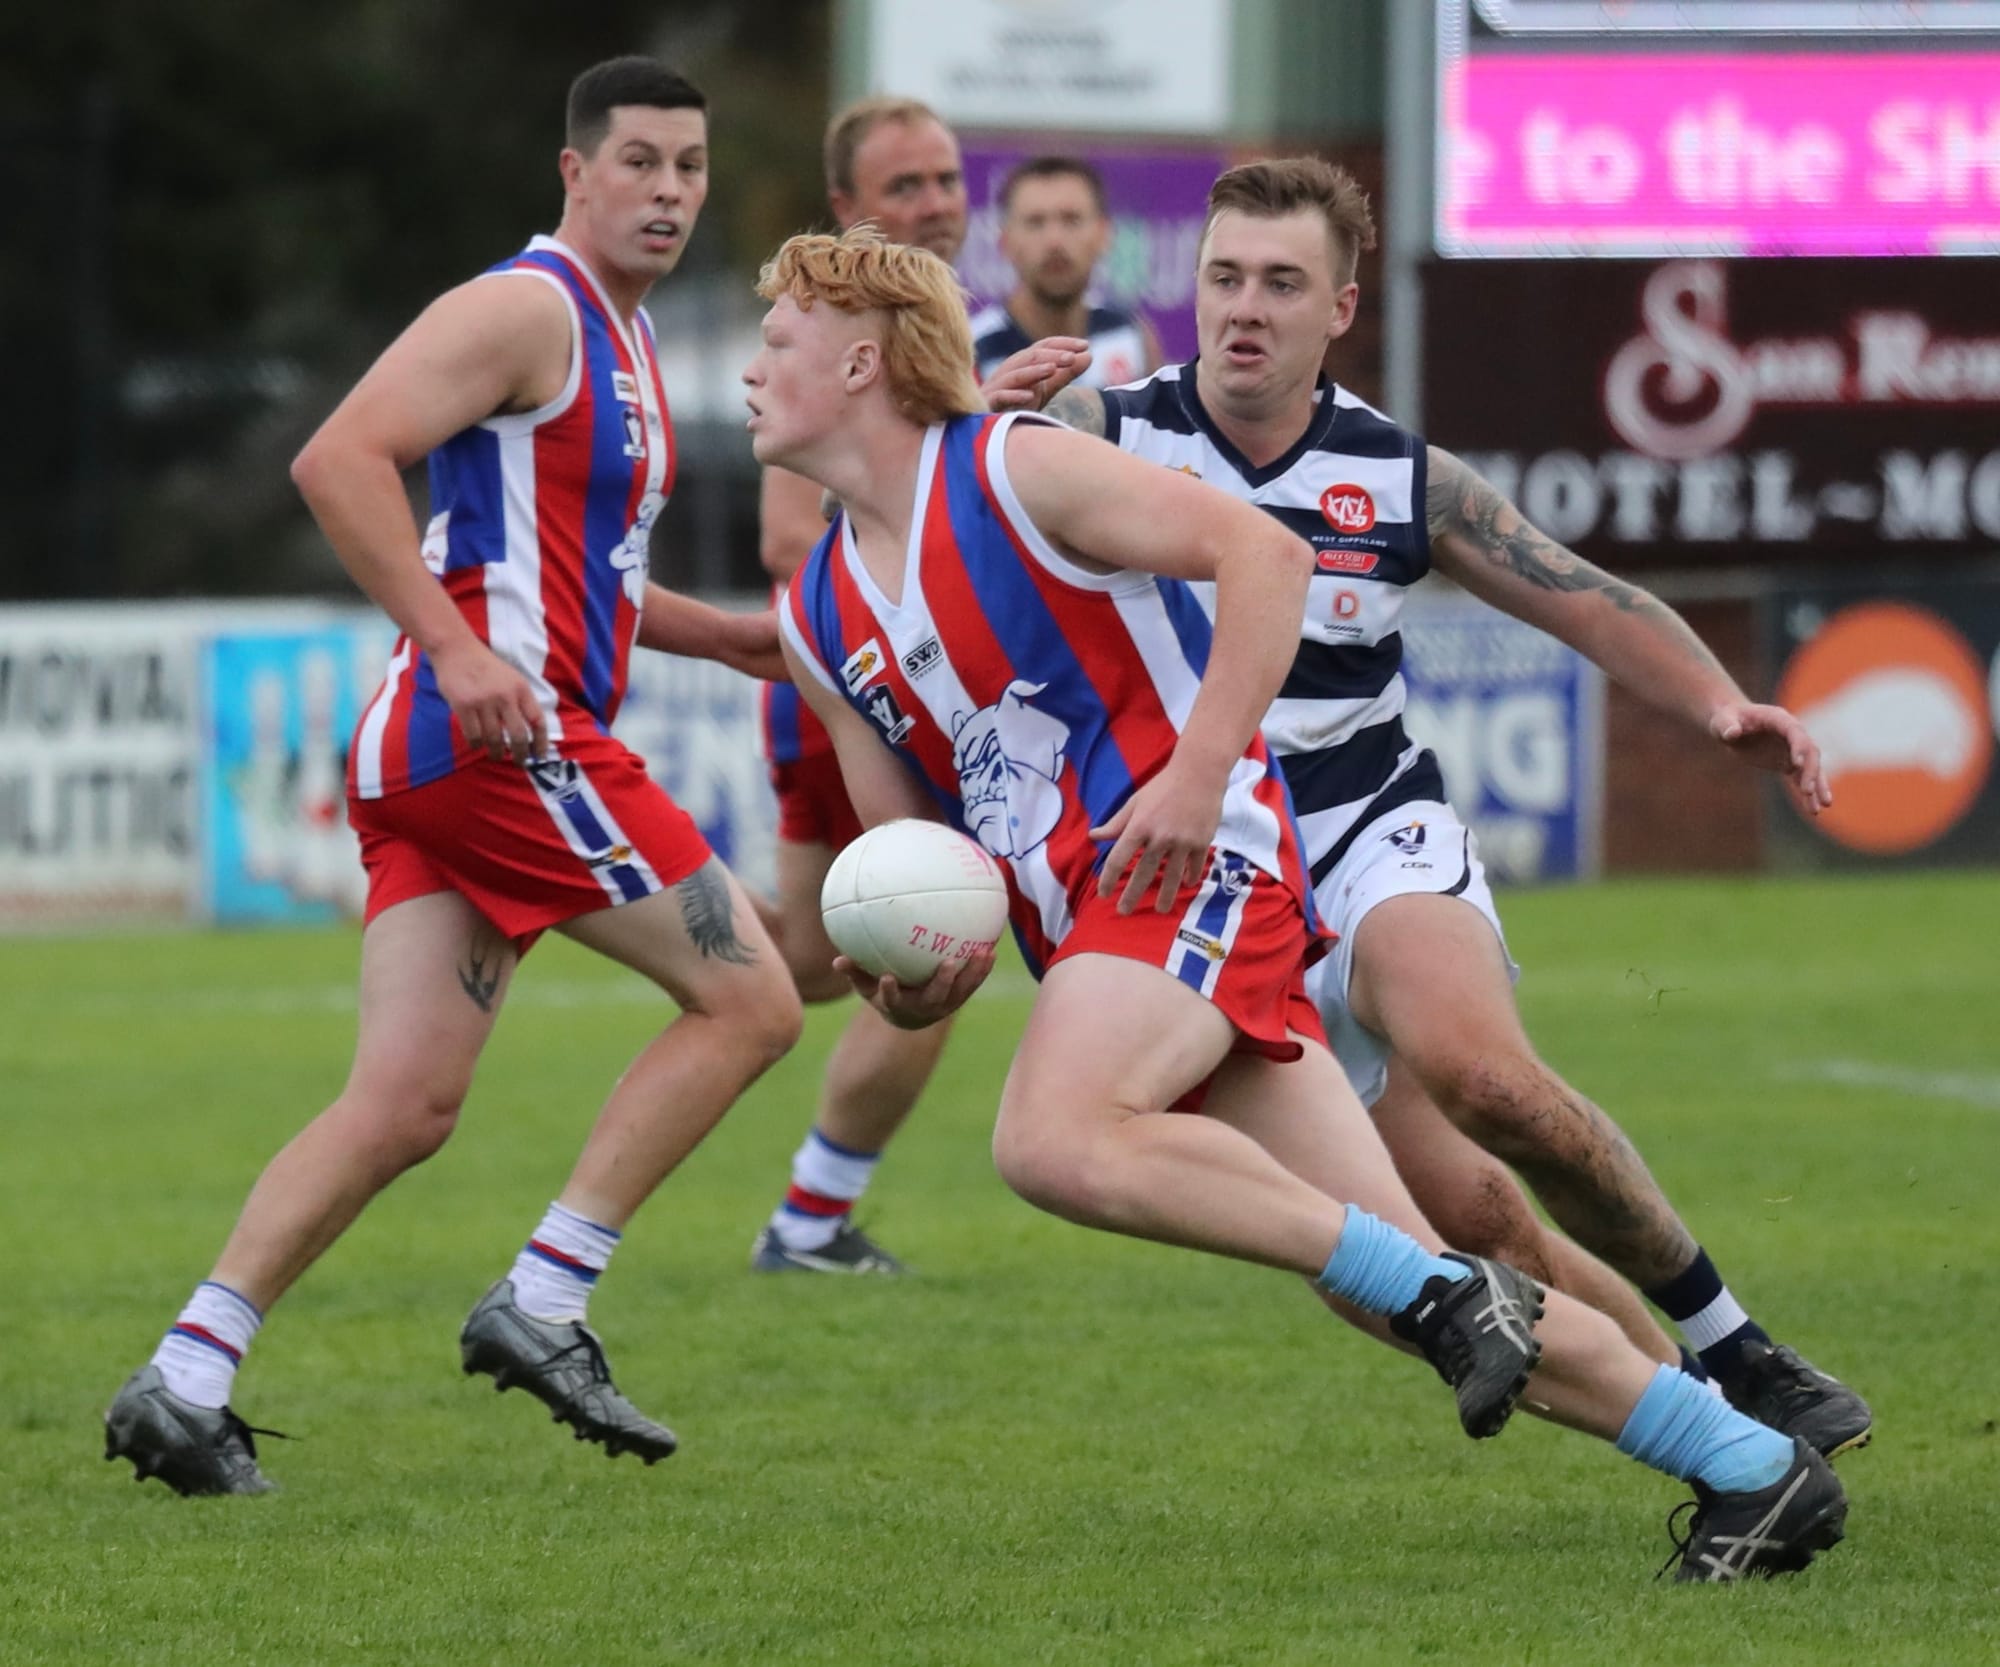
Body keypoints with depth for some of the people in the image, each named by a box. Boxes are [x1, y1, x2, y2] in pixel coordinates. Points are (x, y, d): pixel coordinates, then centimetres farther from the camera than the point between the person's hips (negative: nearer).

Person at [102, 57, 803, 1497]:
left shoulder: (620, 342, 22)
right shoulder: (527, 309, -9)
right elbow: (337, 461, -19)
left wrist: (727, 634, 25)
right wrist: (457, 647, -24)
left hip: (468, 739, 9)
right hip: (495, 731, -9)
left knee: (406, 1105, 3)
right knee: (749, 999, -5)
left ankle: (186, 1383, -3)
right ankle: (541, 1306, -6)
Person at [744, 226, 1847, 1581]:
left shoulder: (1019, 468, -5)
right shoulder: (820, 619, 18)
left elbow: (1261, 550, -13)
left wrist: (1200, 768, -20)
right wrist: (910, 978, 0)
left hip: (1192, 856, -7)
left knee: (1056, 1140, -32)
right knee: (1405, 1288, -3)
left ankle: (1449, 1297, -24)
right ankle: (1753, 1469, 1)